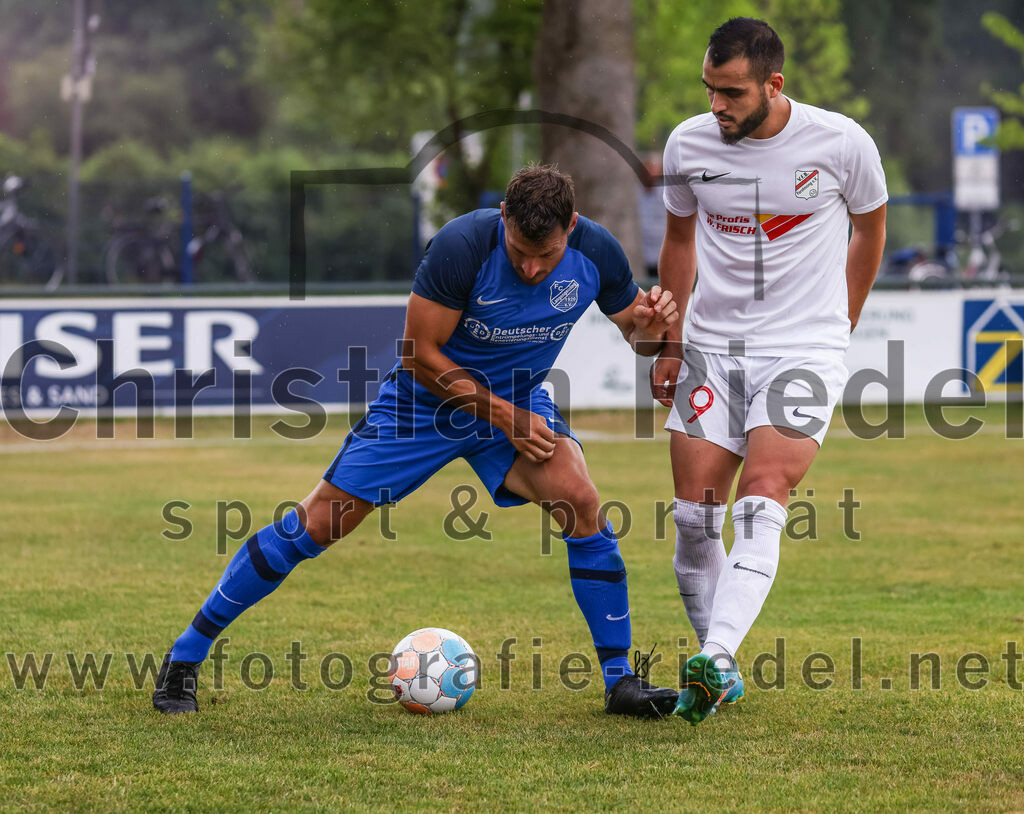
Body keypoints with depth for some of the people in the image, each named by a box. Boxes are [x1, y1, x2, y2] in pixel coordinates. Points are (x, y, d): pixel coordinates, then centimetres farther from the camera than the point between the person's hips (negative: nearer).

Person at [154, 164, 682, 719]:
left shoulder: (596, 252, -18)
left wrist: (650, 328, -24)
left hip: (518, 401, 3)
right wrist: (505, 416, -22)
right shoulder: (461, 245, -30)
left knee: (580, 501, -23)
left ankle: (620, 680, -10)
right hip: (424, 400, -3)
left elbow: (635, 333, 1)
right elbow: (420, 355, -21)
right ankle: (184, 658, 9)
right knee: (318, 524, -4)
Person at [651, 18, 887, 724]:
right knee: (695, 517, -3)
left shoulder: (841, 143, -9)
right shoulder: (689, 144, -2)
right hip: (712, 347, 3)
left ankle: (716, 660, -32)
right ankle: (721, 674, 12)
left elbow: (870, 230, 10)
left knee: (759, 508, -20)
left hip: (804, 349, -3)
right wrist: (668, 343, 14)